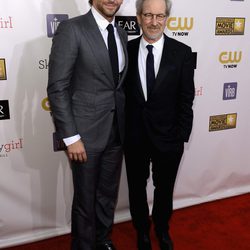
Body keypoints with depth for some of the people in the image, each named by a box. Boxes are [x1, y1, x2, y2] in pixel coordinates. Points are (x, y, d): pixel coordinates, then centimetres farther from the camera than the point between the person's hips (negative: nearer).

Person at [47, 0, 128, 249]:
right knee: (85, 199, 11)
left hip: (116, 132, 6)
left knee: (109, 194, 20)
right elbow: (57, 88, -15)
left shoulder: (121, 34, 9)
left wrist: (124, 125, 9)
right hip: (86, 133, -6)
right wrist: (71, 137, -17)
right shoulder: (71, 28, -12)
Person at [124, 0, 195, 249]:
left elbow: (186, 98, -5)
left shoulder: (182, 52, -7)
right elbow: (121, 93, -1)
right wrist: (120, 131, -3)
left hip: (167, 136, 0)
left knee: (164, 189, 18)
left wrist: (182, 136, -7)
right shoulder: (126, 50, -4)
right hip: (134, 136, 1)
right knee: (137, 188, 17)